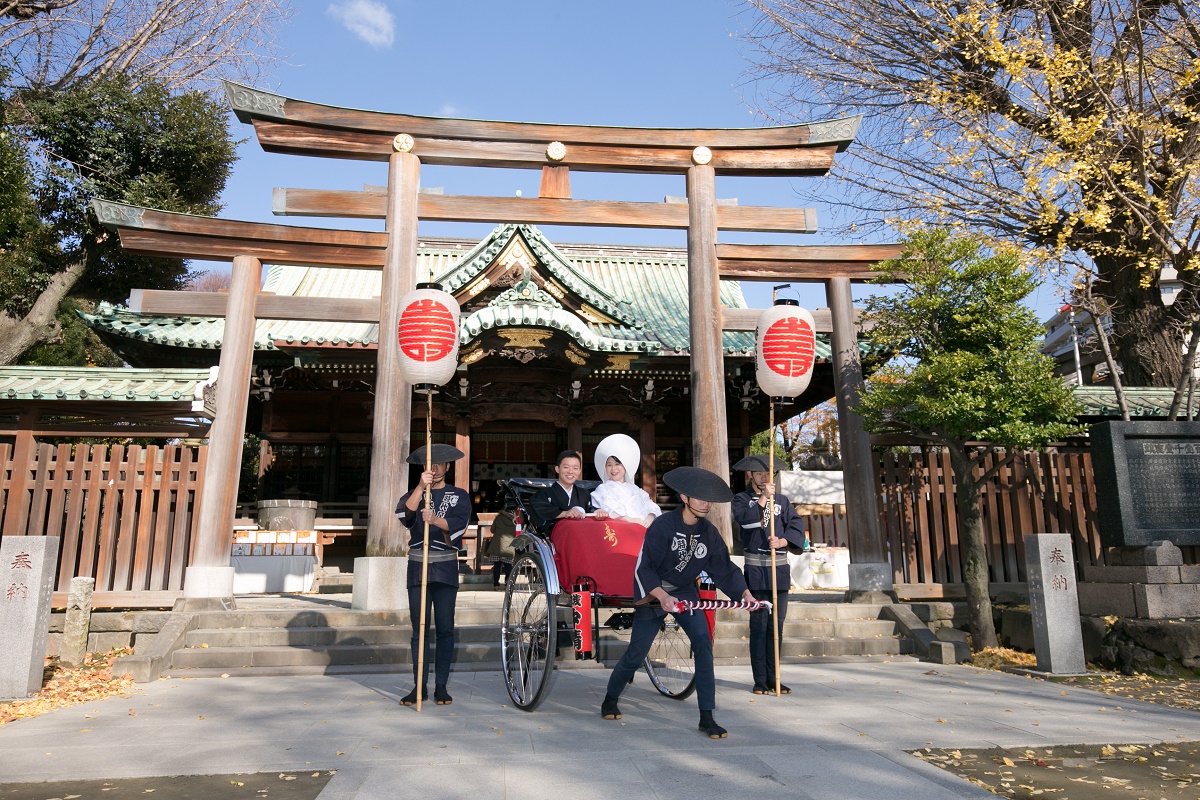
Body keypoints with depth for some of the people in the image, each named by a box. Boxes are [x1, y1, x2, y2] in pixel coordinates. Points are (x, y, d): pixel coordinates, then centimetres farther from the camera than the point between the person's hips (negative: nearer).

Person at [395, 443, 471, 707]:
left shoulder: (459, 496, 9)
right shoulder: (414, 494, 13)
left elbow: (458, 524, -10)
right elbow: (403, 513, -9)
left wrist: (436, 520, -28)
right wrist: (421, 487, -21)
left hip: (446, 568, -1)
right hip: (417, 566, 1)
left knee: (445, 629, 0)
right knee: (420, 629, 3)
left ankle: (441, 686, 8)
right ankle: (420, 685, 9)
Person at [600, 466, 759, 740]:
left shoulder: (709, 532, -6)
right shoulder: (662, 525, -22)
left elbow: (723, 569, 0)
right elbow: (643, 568, -22)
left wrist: (745, 593, -13)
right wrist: (662, 596, -35)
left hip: (685, 593, 4)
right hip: (653, 594, -4)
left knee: (703, 642, -16)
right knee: (636, 654, 4)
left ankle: (706, 717, -7)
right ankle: (610, 699, 32)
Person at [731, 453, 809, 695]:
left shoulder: (781, 501, 14)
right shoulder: (742, 499, 5)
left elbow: (797, 527, 3)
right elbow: (743, 518, -16)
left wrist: (782, 541, -13)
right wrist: (763, 498, -18)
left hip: (780, 567, 3)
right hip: (756, 567, -3)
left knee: (777, 625, 6)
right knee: (759, 625, -3)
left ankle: (772, 679, 14)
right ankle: (760, 681, 3)